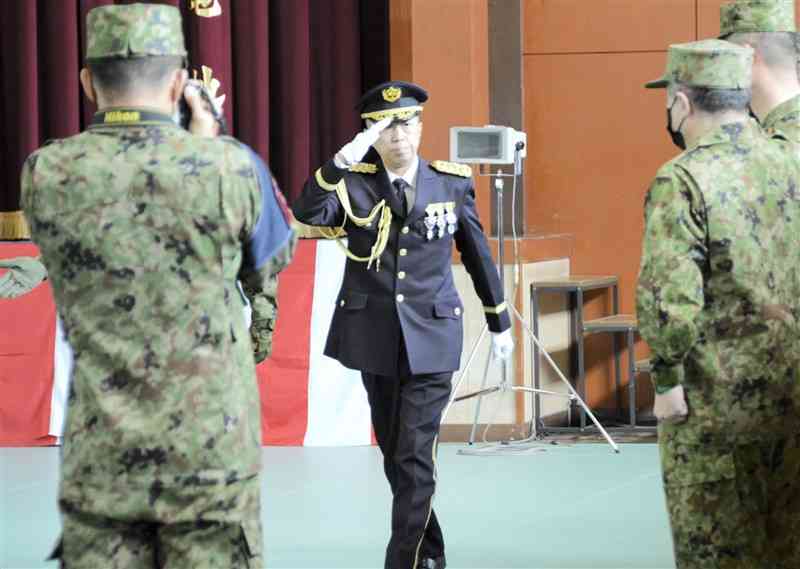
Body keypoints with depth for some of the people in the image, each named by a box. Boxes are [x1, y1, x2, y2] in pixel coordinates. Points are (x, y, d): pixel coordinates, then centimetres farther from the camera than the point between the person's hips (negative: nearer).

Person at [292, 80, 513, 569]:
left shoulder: (453, 182, -2)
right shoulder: (354, 183, -4)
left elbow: (477, 253, 10)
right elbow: (307, 213, -23)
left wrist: (500, 321, 18)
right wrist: (342, 161, -35)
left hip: (431, 337, -2)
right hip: (374, 337, 2)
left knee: (415, 456, -11)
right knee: (394, 455, 14)